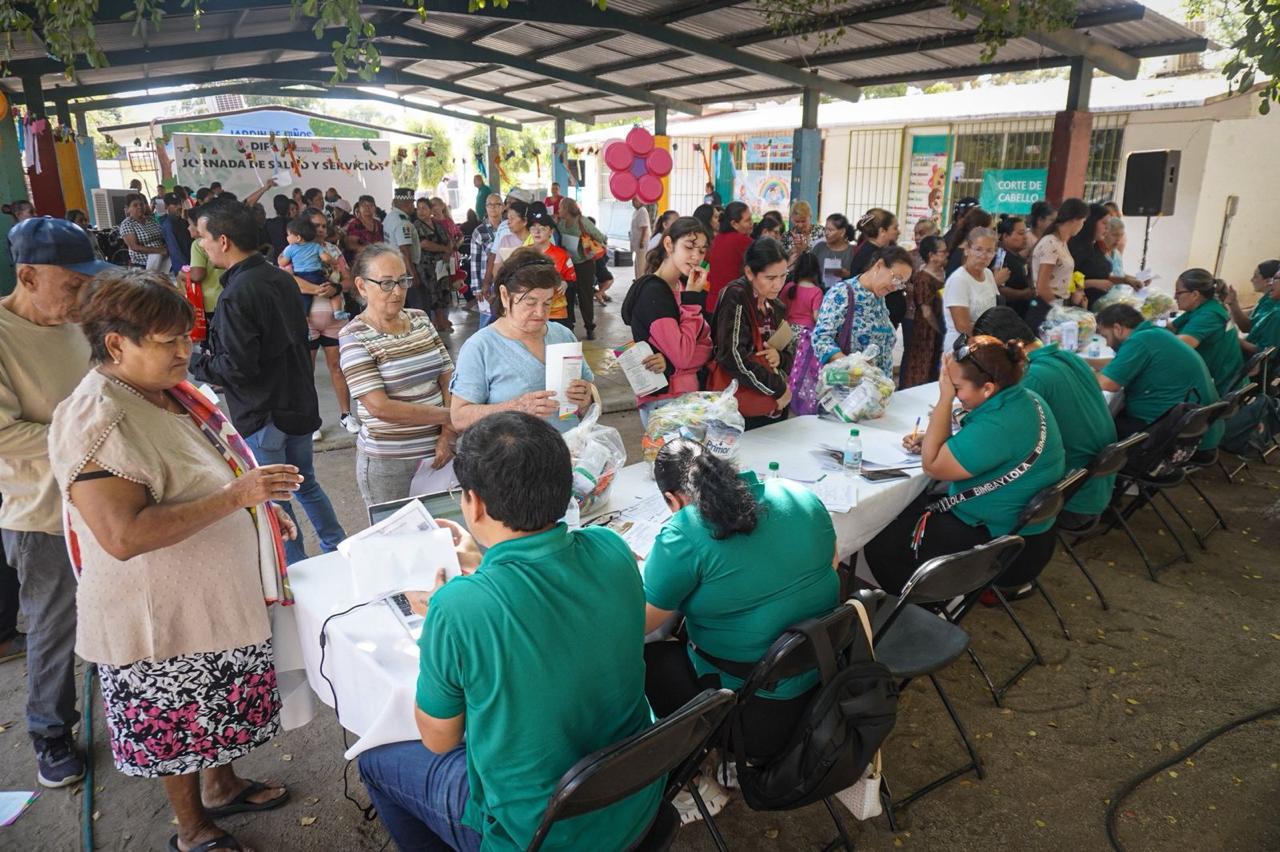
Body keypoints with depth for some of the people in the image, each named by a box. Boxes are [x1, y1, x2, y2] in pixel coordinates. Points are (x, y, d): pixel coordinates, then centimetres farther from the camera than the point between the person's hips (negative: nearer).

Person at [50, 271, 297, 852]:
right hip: (164, 614, -8)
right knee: (181, 725, 13)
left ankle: (222, 786, 48)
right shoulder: (96, 423, -26)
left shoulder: (170, 393, 2)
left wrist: (260, 514, 7)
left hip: (221, 594, 8)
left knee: (221, 706, 25)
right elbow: (123, 535, -34)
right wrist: (235, 497, -33)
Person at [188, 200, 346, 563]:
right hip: (299, 404, 8)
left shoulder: (236, 295, -22)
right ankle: (339, 551, 33)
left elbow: (236, 369, -23)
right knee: (306, 483, 23)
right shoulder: (282, 278, 2)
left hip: (262, 415, -8)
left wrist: (193, 361, -5)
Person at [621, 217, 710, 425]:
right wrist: (692, 298, -18)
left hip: (693, 393, 8)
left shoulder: (685, 287, 8)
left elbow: (707, 347, 2)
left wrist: (671, 362, -17)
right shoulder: (653, 292, -16)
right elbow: (682, 355, -22)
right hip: (663, 400, -8)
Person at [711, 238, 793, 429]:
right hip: (741, 412, -7)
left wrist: (779, 357, -7)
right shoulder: (735, 297, -12)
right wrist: (778, 388, -17)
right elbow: (733, 356, -23)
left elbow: (790, 351, 17)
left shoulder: (776, 307, 12)